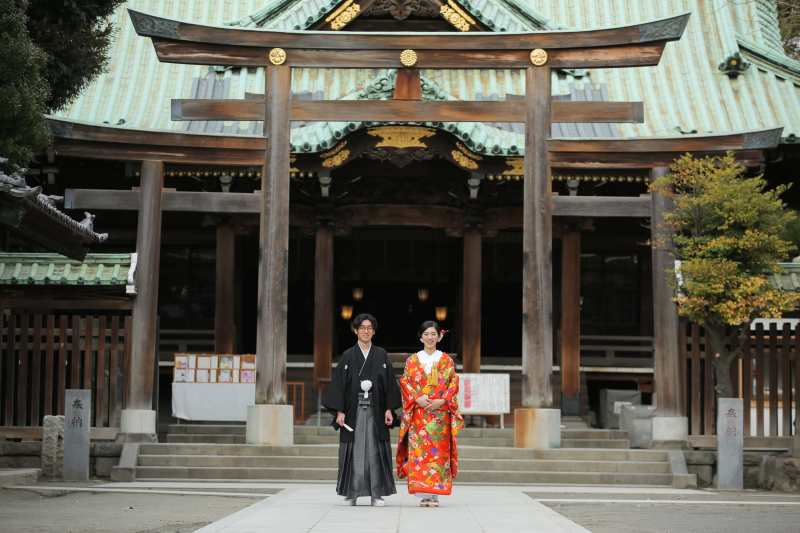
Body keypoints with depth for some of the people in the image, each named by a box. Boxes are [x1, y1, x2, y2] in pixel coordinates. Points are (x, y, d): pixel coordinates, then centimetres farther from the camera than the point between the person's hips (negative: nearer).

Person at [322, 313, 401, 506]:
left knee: (375, 451, -1)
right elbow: (339, 383, 2)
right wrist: (339, 411, -7)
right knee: (354, 451, 0)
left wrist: (389, 409, -3)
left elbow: (389, 383, 6)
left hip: (375, 410, 1)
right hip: (354, 409, -1)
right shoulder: (348, 356, 5)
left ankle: (377, 493, 3)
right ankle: (352, 493, 6)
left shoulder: (381, 355, 8)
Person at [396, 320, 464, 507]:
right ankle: (423, 494, -5)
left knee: (439, 451, -4)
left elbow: (453, 383, 3)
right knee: (418, 450, -6)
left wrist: (443, 400, -11)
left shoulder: (446, 360, 8)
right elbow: (405, 383, 4)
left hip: (440, 413, 0)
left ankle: (435, 494, -2)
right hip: (418, 412, 0)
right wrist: (417, 398, -12)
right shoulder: (412, 360, 9)